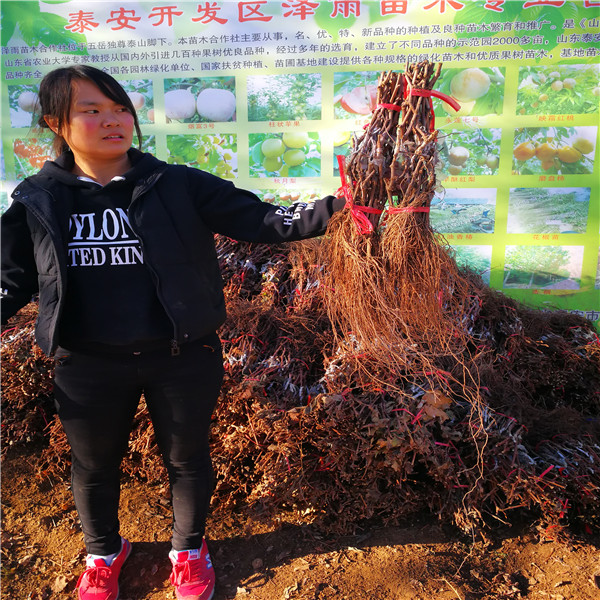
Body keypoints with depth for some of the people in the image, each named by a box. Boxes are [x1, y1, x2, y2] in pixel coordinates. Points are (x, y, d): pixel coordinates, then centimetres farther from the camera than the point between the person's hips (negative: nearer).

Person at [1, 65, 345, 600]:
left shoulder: (179, 186, -7)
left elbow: (257, 219, -11)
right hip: (89, 366, 2)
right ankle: (104, 554, 54)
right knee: (94, 466, 21)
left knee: (187, 459, 17)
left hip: (183, 358, -1)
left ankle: (189, 549, 48)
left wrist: (327, 212, -25)